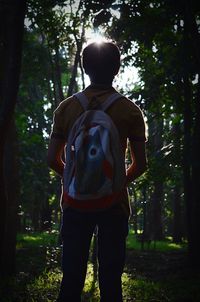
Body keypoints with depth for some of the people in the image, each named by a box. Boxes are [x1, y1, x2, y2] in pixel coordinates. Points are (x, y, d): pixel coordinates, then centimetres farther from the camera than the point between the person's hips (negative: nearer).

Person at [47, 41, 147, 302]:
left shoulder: (66, 108, 3)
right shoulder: (129, 110, -1)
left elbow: (53, 159, 3)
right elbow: (140, 164, -1)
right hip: (114, 202, -1)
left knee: (71, 277, 6)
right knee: (111, 279, 3)